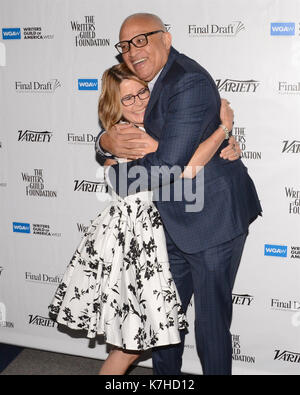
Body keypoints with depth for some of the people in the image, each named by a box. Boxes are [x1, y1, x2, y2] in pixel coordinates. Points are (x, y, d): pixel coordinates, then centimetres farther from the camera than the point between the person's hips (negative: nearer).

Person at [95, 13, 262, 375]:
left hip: (213, 218, -9)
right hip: (174, 223, 9)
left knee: (211, 321, 4)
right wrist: (108, 143, -15)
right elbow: (109, 142, 10)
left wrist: (116, 176, -11)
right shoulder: (143, 83, 7)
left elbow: (168, 167, -28)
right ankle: (165, 374, 41)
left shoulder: (189, 84, -22)